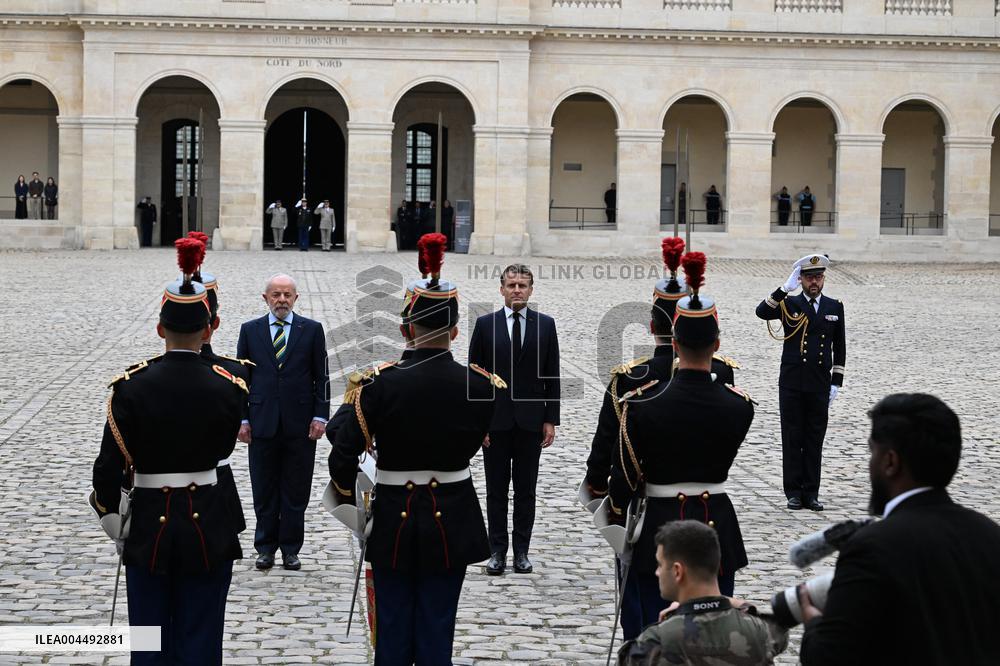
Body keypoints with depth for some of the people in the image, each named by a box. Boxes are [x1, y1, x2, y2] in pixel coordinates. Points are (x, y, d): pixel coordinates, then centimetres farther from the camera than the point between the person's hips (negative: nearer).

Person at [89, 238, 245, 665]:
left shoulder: (130, 386, -11)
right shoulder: (229, 387, -9)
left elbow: (110, 465, -9)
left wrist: (113, 522, 6)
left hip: (149, 526, 0)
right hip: (210, 529, 0)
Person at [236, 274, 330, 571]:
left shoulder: (312, 330, 3)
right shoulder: (250, 330, 6)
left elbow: (321, 377, 3)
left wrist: (320, 416, -5)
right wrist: (242, 419, 0)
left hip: (300, 424, -1)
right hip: (262, 422, 1)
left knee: (296, 491, 5)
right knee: (264, 491, 6)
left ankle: (291, 548, 14)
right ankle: (266, 547, 16)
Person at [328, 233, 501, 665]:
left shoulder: (381, 383, -13)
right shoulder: (479, 385, -9)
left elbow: (342, 458, -12)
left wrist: (348, 501, 7)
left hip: (394, 521, -1)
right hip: (452, 523, 1)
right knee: (437, 630, 9)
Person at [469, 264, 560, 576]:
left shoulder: (545, 324, 3)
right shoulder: (485, 324, 1)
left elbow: (552, 375, 4)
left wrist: (551, 419, -1)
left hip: (531, 420, 0)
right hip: (495, 420, 0)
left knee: (526, 490, 6)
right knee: (496, 490, 5)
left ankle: (522, 551, 14)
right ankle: (498, 551, 13)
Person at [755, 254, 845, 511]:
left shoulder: (835, 307, 8)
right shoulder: (788, 304, 2)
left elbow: (839, 347, 11)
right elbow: (762, 312, -18)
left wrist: (836, 382, 5)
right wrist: (785, 288, -23)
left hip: (820, 385, 2)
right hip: (792, 385, -2)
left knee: (815, 439, 5)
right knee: (792, 439, 2)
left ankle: (811, 493, 11)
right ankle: (794, 493, 8)